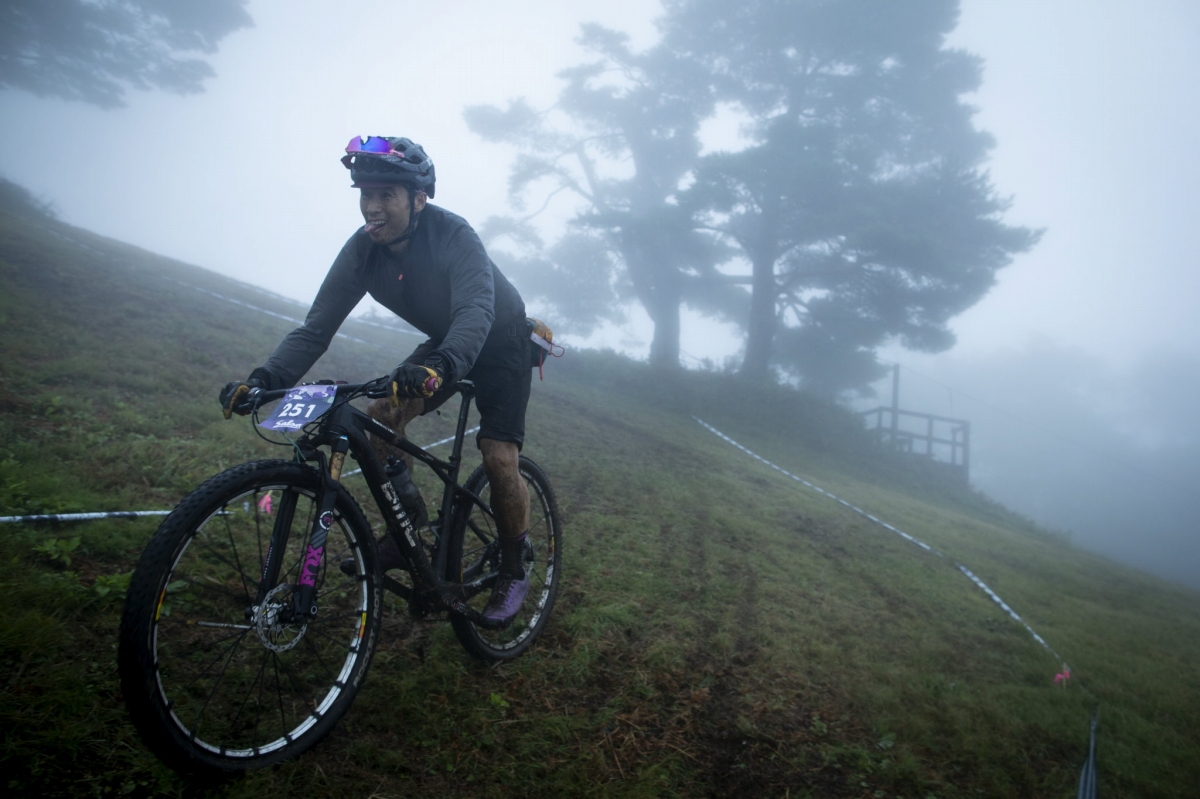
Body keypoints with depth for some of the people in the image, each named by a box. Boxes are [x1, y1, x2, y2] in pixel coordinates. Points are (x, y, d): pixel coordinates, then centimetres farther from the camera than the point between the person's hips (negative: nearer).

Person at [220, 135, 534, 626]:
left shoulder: (452, 236, -32)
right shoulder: (362, 251, -16)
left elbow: (477, 310, -48)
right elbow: (317, 327, -18)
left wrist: (440, 366, -68)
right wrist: (264, 378, -35)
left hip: (500, 344, -5)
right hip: (443, 345, 5)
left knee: (498, 460, -17)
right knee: (381, 418, -15)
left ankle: (513, 571, 6)